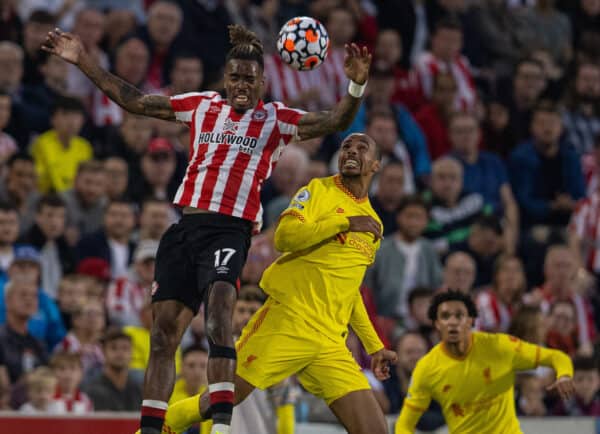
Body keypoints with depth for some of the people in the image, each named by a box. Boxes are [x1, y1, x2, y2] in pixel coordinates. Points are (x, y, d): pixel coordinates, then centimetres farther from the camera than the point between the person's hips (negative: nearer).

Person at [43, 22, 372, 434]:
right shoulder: (202, 106, 15)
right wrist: (83, 61, 18)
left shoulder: (275, 119, 7)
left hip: (229, 229, -4)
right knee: (164, 330, 2)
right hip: (185, 225, 4)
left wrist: (357, 85, -22)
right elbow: (133, 100, 21)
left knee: (219, 306, -29)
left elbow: (335, 122, -4)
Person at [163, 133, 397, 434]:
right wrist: (345, 221, -13)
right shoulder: (319, 190, 3)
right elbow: (284, 237, -15)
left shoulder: (372, 224, 19)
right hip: (286, 323, -5)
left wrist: (374, 346, 25)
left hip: (330, 342, 5)